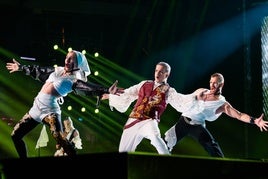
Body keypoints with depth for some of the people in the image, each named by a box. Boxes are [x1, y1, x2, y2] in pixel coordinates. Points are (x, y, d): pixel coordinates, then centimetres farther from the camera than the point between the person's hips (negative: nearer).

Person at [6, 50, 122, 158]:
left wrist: (106, 90, -40)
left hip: (50, 109, -7)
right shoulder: (57, 70, 13)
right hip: (36, 107, 7)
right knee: (15, 135, 11)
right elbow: (38, 72, 27)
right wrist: (21, 68, 38)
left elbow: (87, 87, -23)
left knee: (59, 138, -30)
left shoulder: (75, 78, -6)